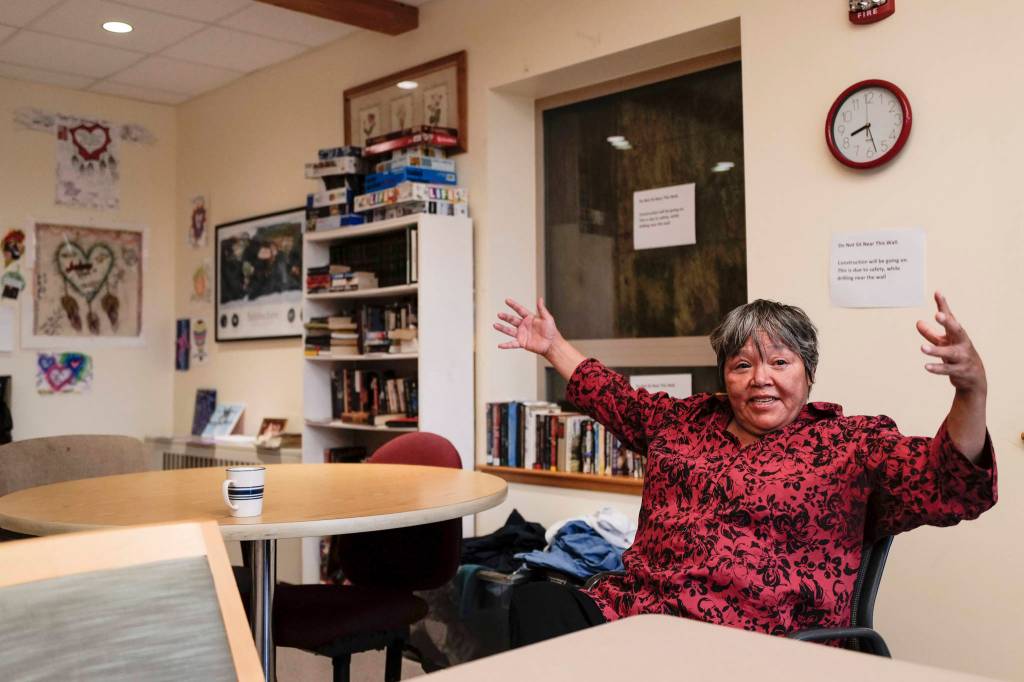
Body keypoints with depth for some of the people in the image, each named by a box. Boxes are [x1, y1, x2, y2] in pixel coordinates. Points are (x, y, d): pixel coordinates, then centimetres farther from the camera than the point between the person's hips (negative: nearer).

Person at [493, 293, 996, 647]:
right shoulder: (689, 419, 20)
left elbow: (948, 484, -10)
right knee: (536, 603, -24)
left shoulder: (850, 444, 4)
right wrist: (554, 347, 39)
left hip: (744, 639, -5)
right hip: (628, 605, 5)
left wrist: (971, 389, -29)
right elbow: (620, 402, 36)